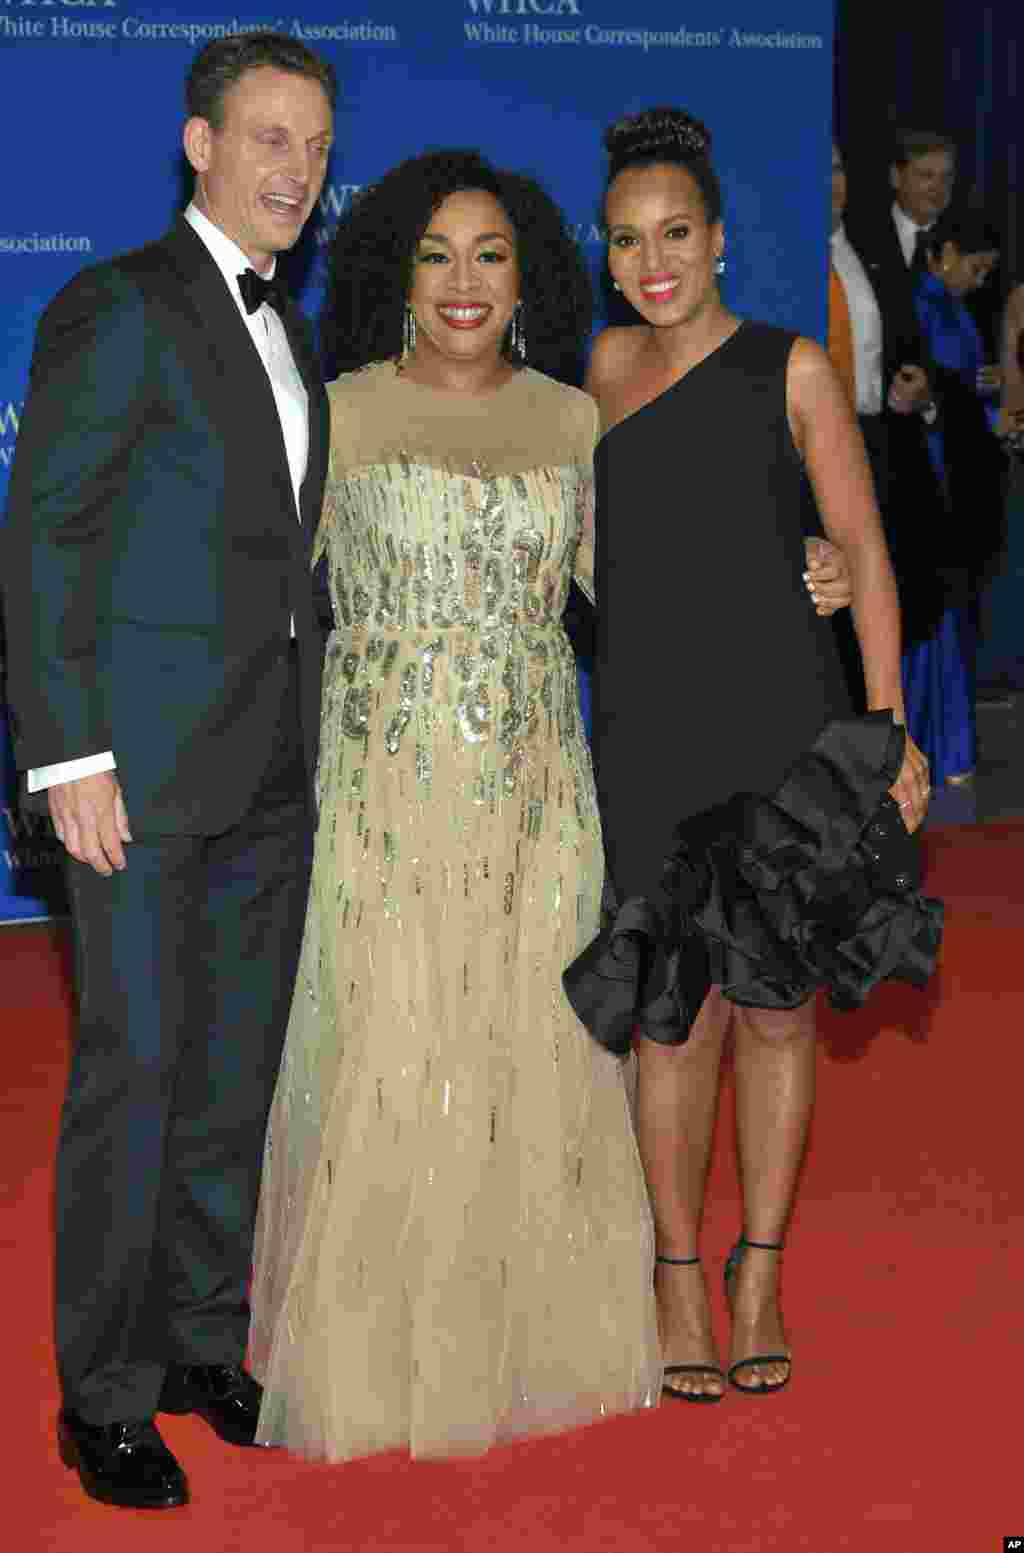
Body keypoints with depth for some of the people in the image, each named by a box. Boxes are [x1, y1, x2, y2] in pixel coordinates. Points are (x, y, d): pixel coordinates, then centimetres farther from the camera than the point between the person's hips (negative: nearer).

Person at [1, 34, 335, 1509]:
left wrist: (310, 731, 15)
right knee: (133, 1070, -3)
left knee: (239, 1065, 12)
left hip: (272, 771, 8)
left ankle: (203, 1343, 25)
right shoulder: (119, 308, -8)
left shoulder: (289, 332, 17)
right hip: (143, 760, -7)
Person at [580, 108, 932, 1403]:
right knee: (677, 1011, 2)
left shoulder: (791, 369, 0)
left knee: (777, 1008, 5)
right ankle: (679, 1275, 18)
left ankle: (759, 1276, 20)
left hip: (785, 724, -2)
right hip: (649, 733, 2)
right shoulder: (608, 365, 10)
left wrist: (889, 729, -8)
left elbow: (862, 549, -2)